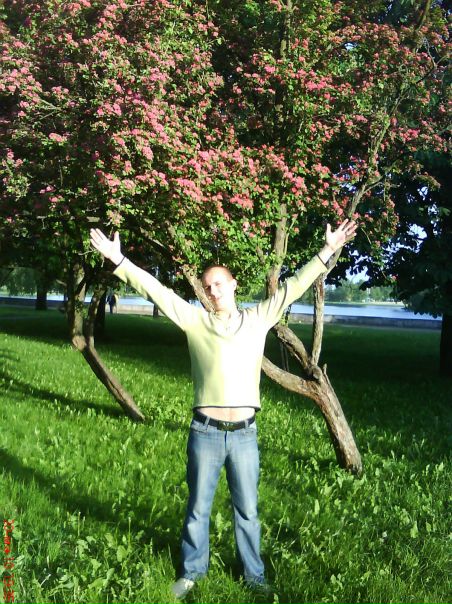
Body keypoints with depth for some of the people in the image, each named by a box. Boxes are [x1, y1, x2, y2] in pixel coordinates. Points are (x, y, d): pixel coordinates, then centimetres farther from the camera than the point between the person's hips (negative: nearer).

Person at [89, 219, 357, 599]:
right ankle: (193, 570, 32)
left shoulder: (259, 319, 6)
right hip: (205, 433, 0)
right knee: (198, 508, 14)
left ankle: (254, 574, 31)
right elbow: (155, 290, -2)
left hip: (244, 434, 1)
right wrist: (118, 260, -7)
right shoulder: (195, 320, 3)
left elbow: (294, 287, 6)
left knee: (247, 510, 14)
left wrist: (327, 251, 2)